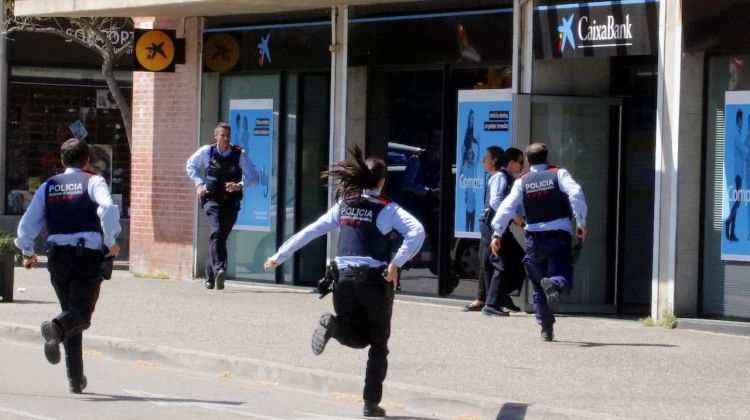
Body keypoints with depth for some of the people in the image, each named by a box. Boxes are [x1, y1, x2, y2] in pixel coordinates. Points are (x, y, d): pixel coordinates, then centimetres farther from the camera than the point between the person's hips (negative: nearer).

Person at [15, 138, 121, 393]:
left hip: (57, 255, 4)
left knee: (70, 311, 13)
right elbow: (107, 208, -17)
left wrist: (28, 253, 27)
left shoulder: (48, 186, 14)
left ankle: (76, 378, 7)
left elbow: (27, 224, 12)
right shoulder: (93, 182, 3)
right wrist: (111, 242, -10)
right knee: (81, 314, -4)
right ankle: (56, 328, -39)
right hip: (88, 254, -4)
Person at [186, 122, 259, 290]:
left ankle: (210, 275, 18)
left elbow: (254, 177, -2)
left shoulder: (239, 154, -5)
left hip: (231, 201, 1)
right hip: (212, 199, -1)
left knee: (222, 237, 3)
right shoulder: (206, 151, -2)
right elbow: (191, 165, 19)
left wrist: (240, 185, -20)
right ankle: (219, 270, -35)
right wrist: (199, 183, 6)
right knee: (216, 232, -23)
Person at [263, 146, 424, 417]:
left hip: (344, 279, 3)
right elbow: (417, 232, -18)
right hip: (375, 279, -3)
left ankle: (333, 324, -16)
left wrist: (279, 257, 20)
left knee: (356, 338, 18)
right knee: (378, 344, 10)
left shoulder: (343, 204, 9)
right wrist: (396, 264, -14)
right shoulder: (386, 208, -3)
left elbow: (309, 232, 13)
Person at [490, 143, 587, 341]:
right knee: (564, 278, -4)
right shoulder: (559, 174, 2)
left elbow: (507, 207, -3)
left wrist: (497, 233, -4)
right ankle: (554, 284, -40)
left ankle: (546, 329, 10)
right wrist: (581, 223, -9)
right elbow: (576, 194, -12)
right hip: (559, 236, -2)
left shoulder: (522, 182, 6)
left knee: (538, 287, 13)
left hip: (534, 238, 2)